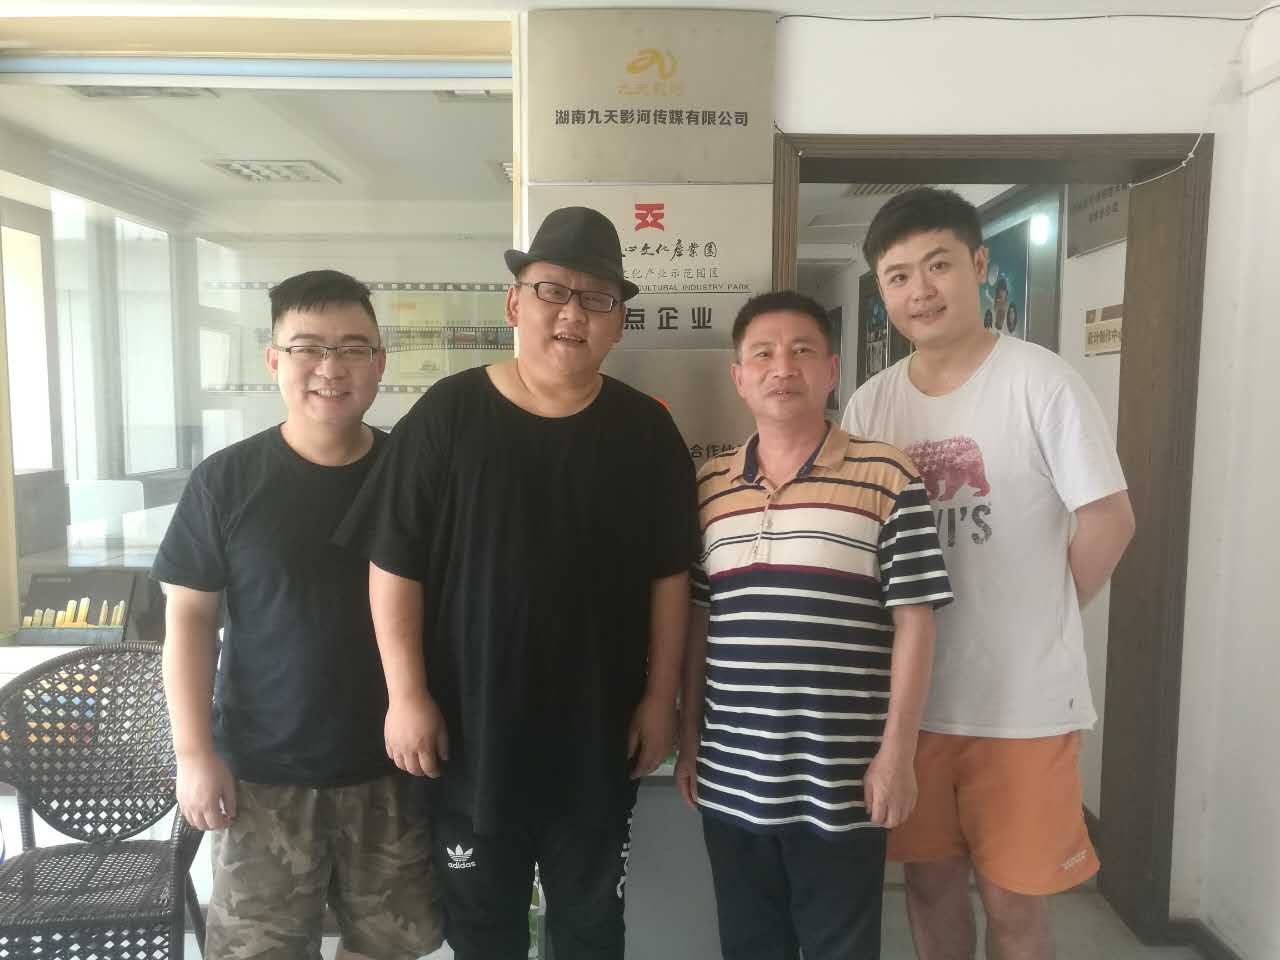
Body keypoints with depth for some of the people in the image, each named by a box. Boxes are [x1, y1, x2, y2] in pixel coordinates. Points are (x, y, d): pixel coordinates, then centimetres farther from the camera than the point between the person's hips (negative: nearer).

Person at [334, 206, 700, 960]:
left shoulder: (646, 430, -3)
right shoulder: (448, 415, -8)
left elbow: (669, 574, 1)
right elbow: (396, 564, -6)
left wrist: (660, 696, -1)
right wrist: (407, 693, -8)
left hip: (598, 732, 1)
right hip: (472, 729, -1)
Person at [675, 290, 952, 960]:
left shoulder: (887, 479, -7)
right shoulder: (709, 486, 5)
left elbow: (913, 621, -7)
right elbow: (697, 621, 9)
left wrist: (896, 752, -9)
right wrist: (689, 739, 10)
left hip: (840, 782, -3)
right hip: (731, 779, 4)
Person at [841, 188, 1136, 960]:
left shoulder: (1040, 381, -11)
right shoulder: (870, 406, 2)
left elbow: (1108, 521, -8)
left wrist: (1036, 618, -1)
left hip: (1023, 696, -3)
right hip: (909, 693, 4)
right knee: (930, 880, 19)